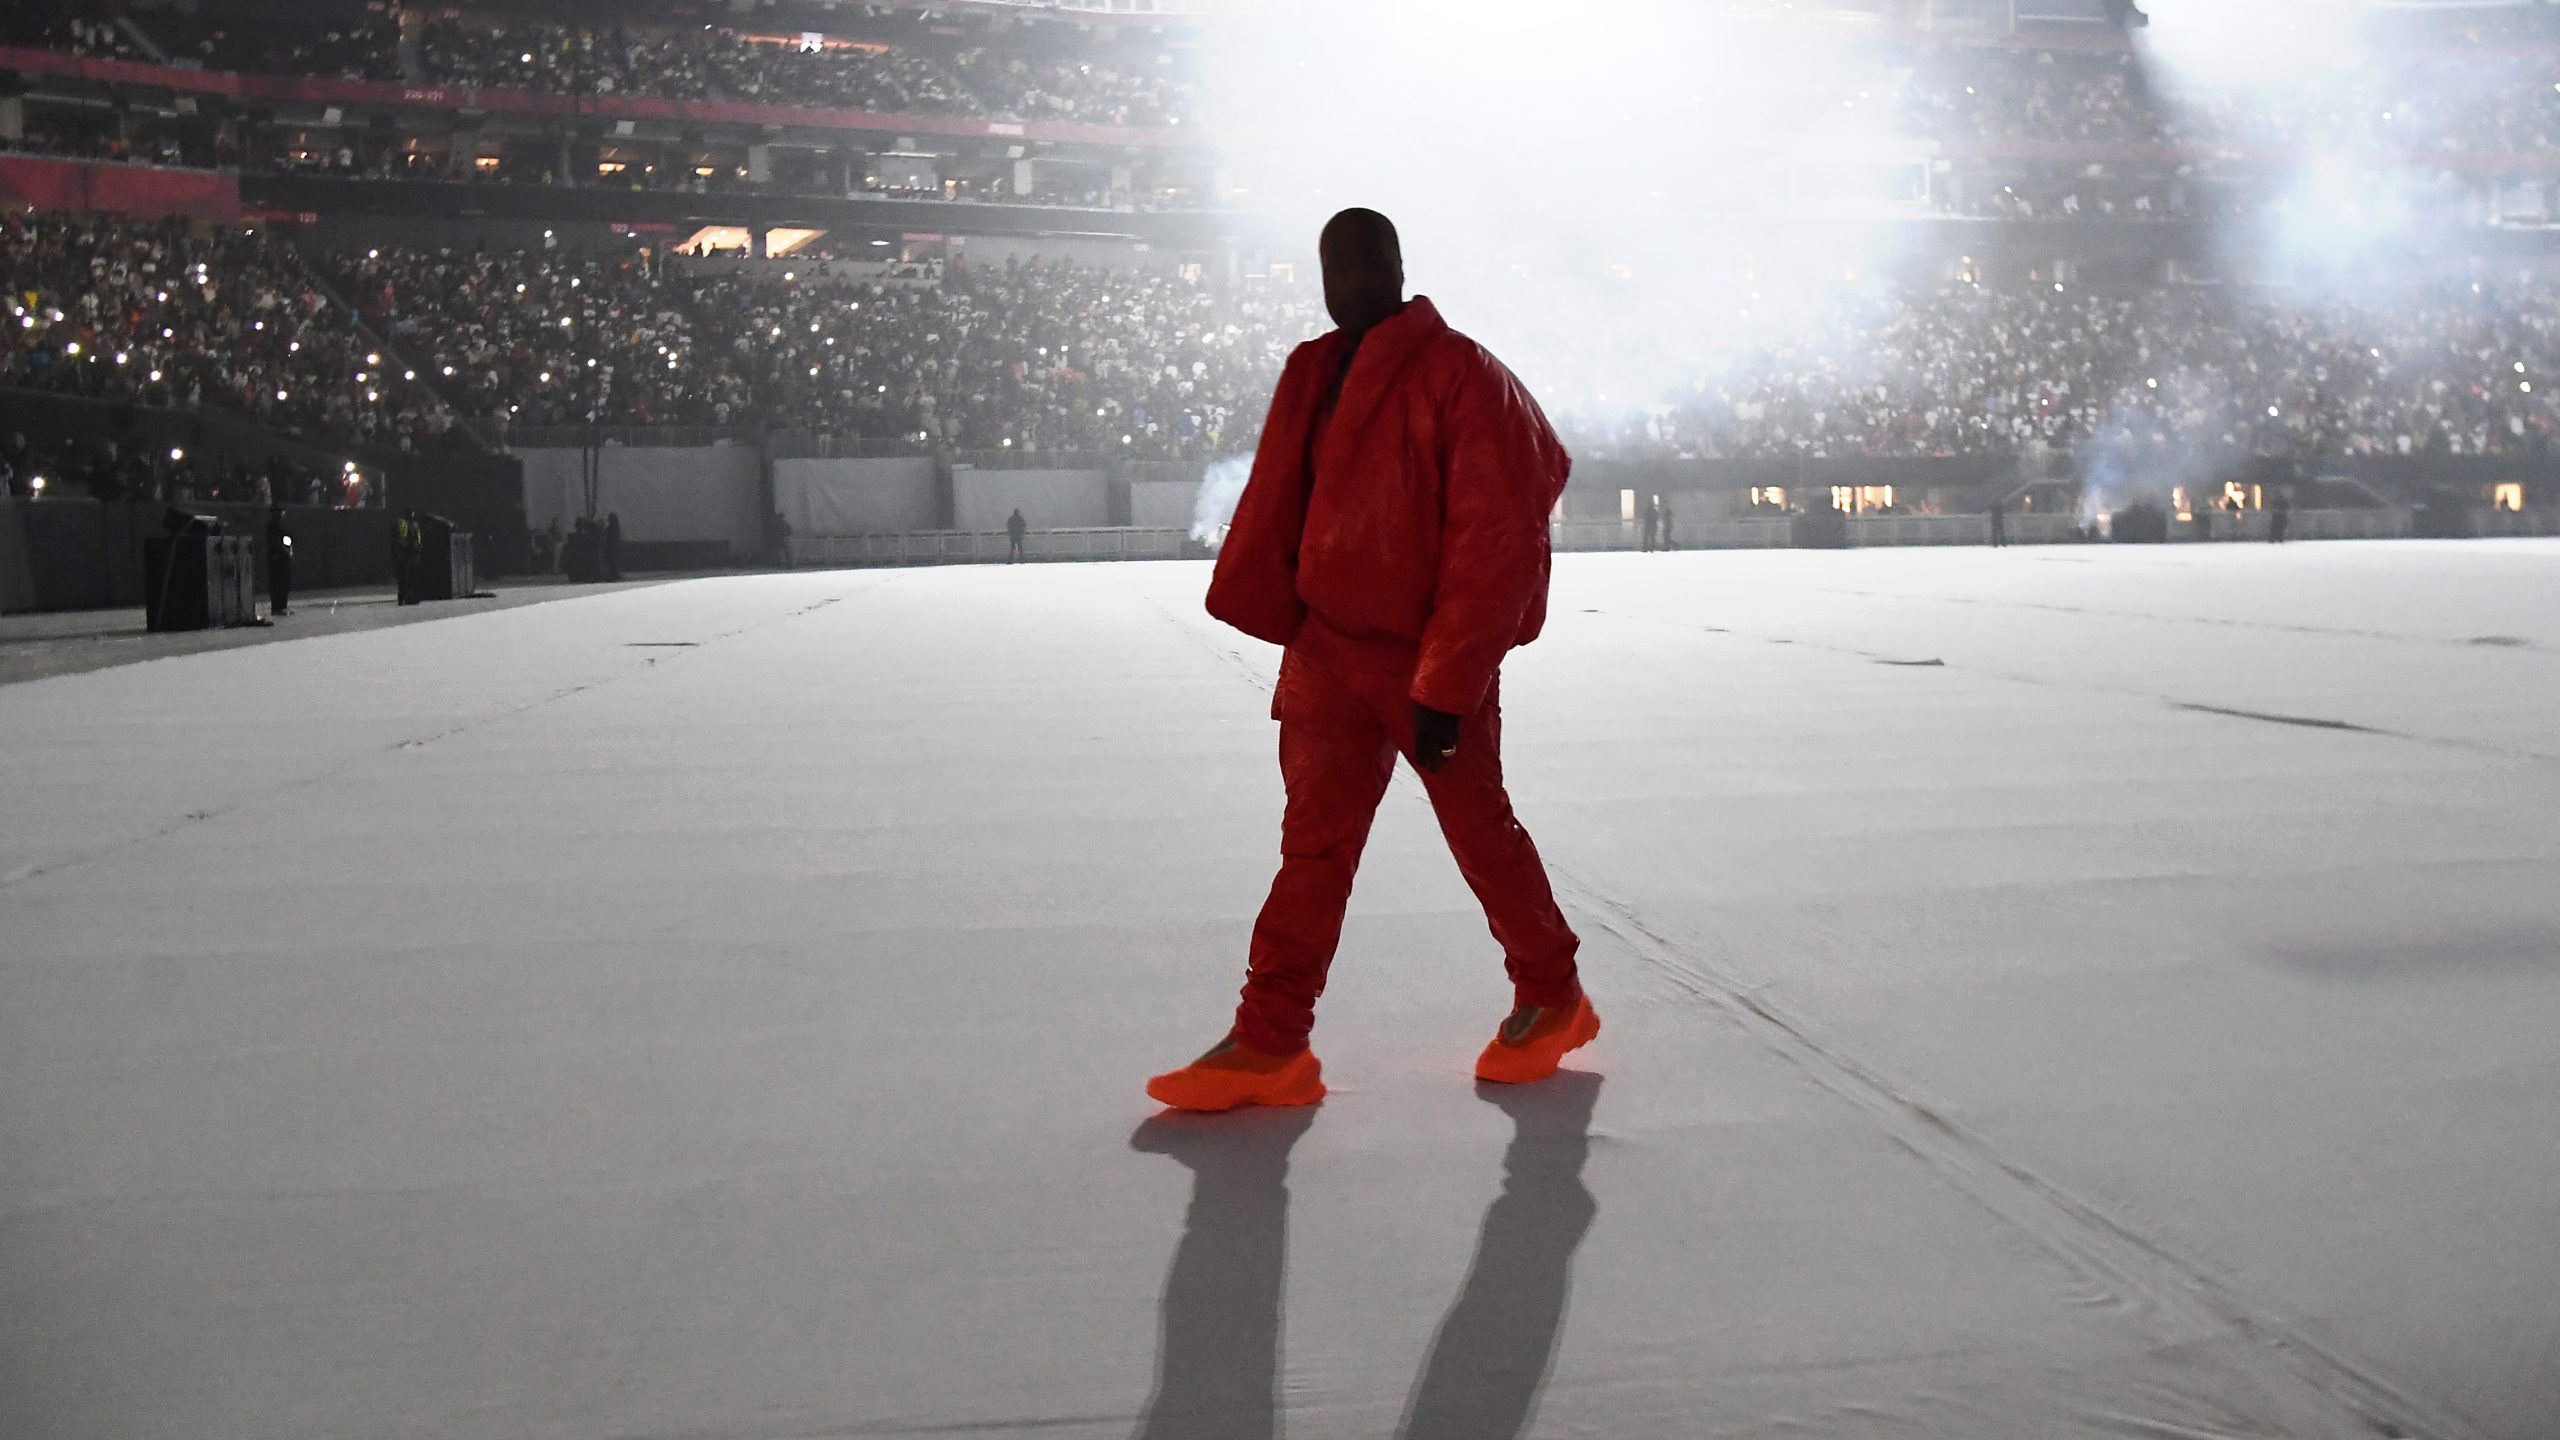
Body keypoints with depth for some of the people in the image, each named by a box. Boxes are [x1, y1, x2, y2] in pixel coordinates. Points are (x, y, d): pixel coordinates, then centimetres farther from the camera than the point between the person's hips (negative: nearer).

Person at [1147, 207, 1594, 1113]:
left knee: (1480, 833, 10)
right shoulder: (1313, 373, 8)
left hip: (1435, 659, -5)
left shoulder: (1462, 377, -14)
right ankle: (1269, 1045, 4)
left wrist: (1444, 684, -21)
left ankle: (1552, 998, 31)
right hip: (1329, 648, 6)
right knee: (1313, 842, 2)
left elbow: (1494, 544, -18)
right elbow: (1279, 508, 12)